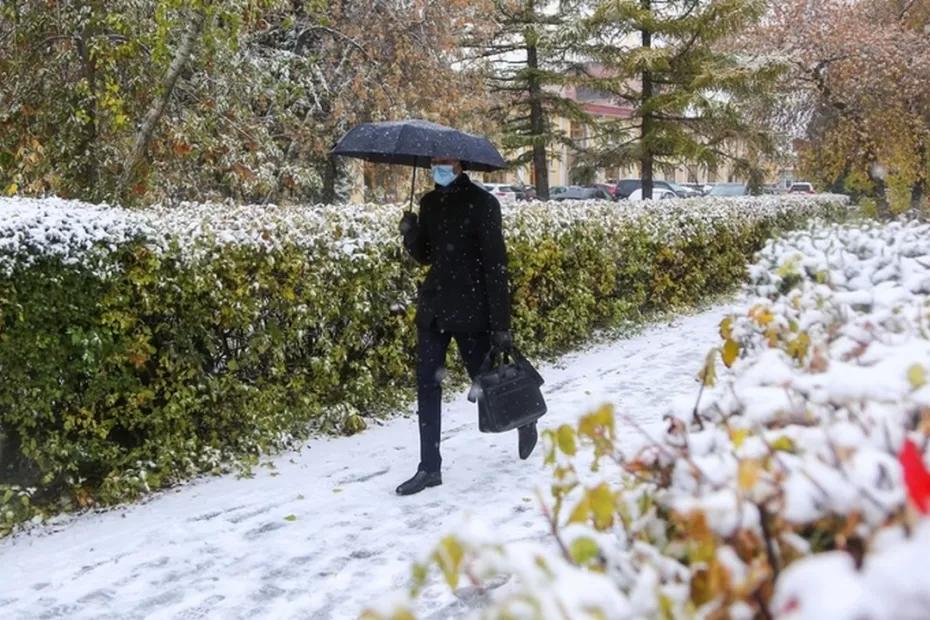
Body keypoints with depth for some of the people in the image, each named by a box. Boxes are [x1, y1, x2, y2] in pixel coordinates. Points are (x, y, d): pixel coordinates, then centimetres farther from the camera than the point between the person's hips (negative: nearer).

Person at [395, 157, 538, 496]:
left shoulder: (481, 202, -9)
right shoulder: (430, 202, 10)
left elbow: (496, 265, -12)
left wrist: (501, 324, -15)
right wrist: (411, 236, -7)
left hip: (470, 309, -6)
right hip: (434, 306, 6)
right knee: (427, 386, 3)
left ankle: (523, 419, 38)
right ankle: (429, 467, 10)